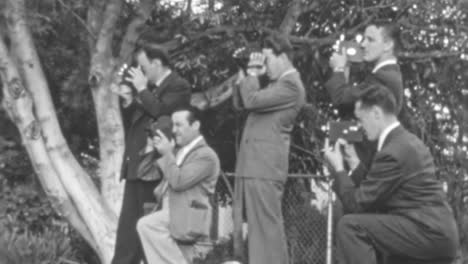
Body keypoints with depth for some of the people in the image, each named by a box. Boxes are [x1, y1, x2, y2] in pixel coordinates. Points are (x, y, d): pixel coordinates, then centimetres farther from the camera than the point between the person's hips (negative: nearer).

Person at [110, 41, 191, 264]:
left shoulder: (178, 86, -5)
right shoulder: (150, 89, 20)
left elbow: (160, 111, -22)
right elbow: (131, 124, 24)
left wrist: (141, 89, -10)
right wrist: (127, 102, 7)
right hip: (135, 167, 9)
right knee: (127, 228, 7)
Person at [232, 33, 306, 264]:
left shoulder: (290, 85, -10)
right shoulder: (276, 84, 22)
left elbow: (252, 101, -19)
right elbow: (240, 103, 23)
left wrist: (251, 76, -1)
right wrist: (251, 75, 12)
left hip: (265, 167, -10)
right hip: (250, 165, 10)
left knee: (266, 225, -10)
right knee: (251, 226, 12)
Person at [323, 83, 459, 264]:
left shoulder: (392, 152, -16)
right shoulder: (408, 141, 15)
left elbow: (356, 204, -14)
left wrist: (338, 170, -1)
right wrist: (355, 164, 12)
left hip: (429, 234, -11)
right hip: (438, 231, 11)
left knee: (350, 226, -17)